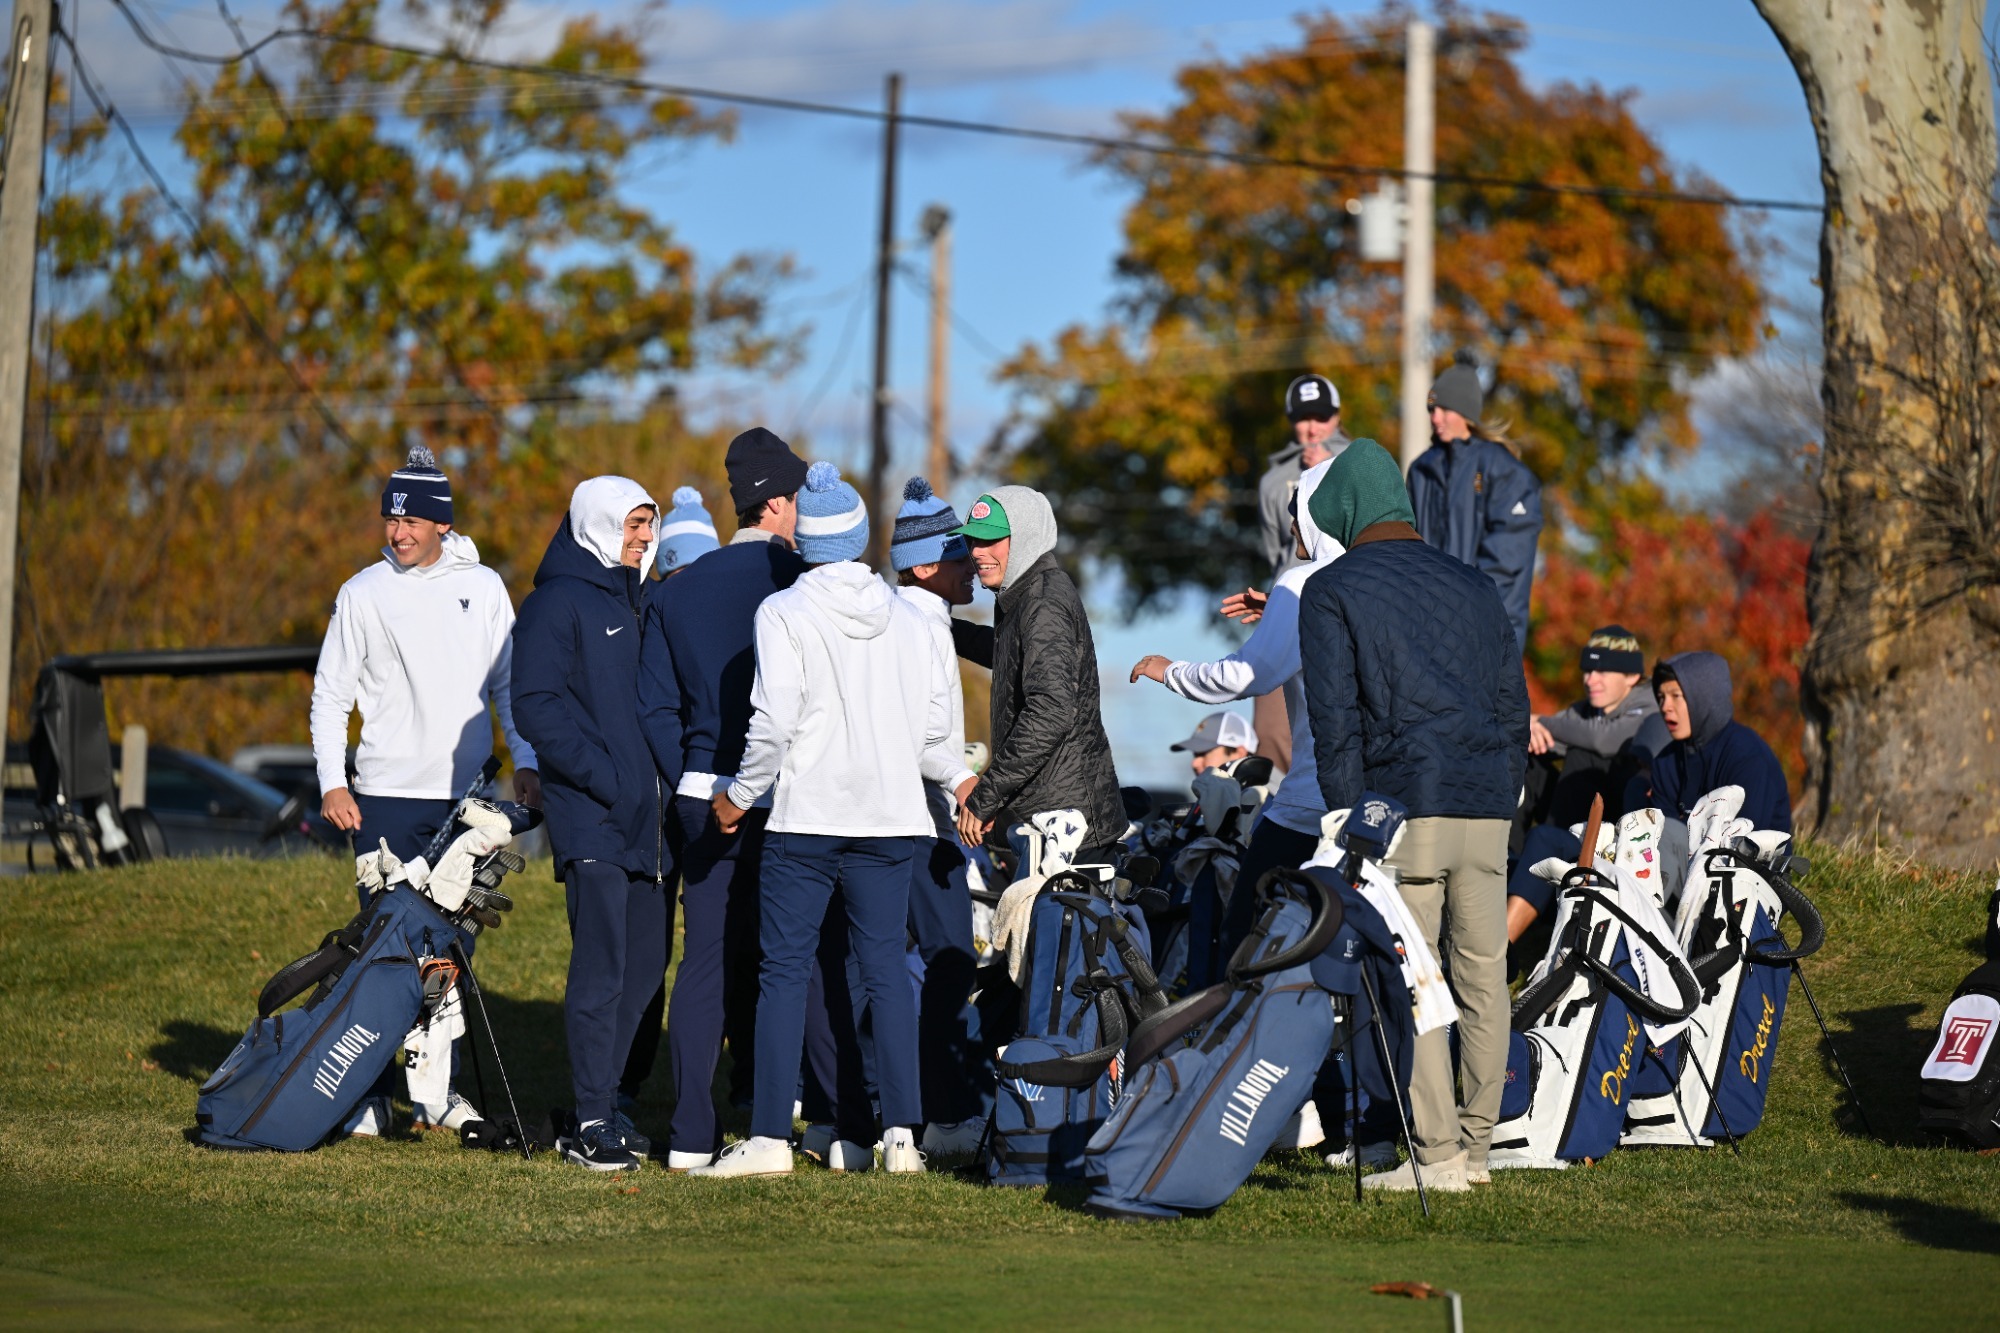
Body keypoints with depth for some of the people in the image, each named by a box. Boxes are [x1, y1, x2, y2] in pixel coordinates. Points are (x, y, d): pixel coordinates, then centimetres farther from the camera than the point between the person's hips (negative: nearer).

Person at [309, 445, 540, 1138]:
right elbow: (330, 695, 4)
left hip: (467, 794, 2)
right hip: (387, 795, -2)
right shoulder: (363, 593, 2)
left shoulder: (482, 587, 7)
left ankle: (438, 1086, 13)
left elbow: (510, 682, 12)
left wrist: (526, 761, 2)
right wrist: (332, 783, -6)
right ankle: (371, 1090, 1)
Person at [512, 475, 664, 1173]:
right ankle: (591, 1125, -6)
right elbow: (536, 706, -14)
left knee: (645, 961, 9)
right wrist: (606, 780, -18)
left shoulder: (635, 599, 19)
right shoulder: (558, 603, -6)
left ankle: (601, 1097, 20)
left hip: (643, 811, 8)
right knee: (602, 965, -9)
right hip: (590, 814, -8)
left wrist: (661, 780, 11)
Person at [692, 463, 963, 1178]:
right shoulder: (908, 616, 7)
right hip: (890, 819, 4)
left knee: (785, 970, 1)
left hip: (806, 819, -4)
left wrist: (741, 794, 1)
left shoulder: (784, 612, -6)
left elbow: (774, 723, -13)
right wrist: (963, 776, 29)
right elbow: (931, 729, 9)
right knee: (885, 967, 7)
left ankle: (770, 1137, -2)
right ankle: (901, 1132, 3)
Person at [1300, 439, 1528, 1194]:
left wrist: (1348, 820, -1)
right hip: (1488, 806, 5)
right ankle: (1476, 1144, 14)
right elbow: (1514, 707, 18)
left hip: (1404, 805, -5)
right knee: (1483, 978, 9)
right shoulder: (1473, 586, 18)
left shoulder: (1332, 592, 2)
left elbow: (1334, 720, -4)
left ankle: (1438, 1155, -6)